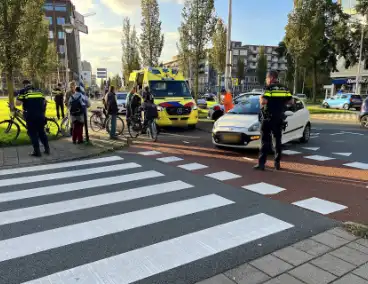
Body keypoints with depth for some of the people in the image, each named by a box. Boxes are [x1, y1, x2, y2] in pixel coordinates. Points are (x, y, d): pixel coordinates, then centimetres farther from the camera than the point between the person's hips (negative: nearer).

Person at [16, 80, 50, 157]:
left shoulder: (23, 91, 0)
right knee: (42, 132, 16)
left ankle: (37, 152, 4)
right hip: (41, 115, 5)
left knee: (33, 133, 4)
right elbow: (44, 102, 15)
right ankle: (47, 149, 17)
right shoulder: (39, 91, 14)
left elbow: (18, 103, -8)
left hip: (31, 116, -4)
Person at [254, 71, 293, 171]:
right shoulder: (284, 89, 7)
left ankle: (261, 163, -3)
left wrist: (260, 98, -2)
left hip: (268, 119, -5)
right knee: (278, 141, 13)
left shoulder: (269, 88, -10)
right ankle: (277, 163, 16)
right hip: (279, 119, 5)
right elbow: (290, 100, 6)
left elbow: (263, 101, -23)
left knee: (265, 141, -2)